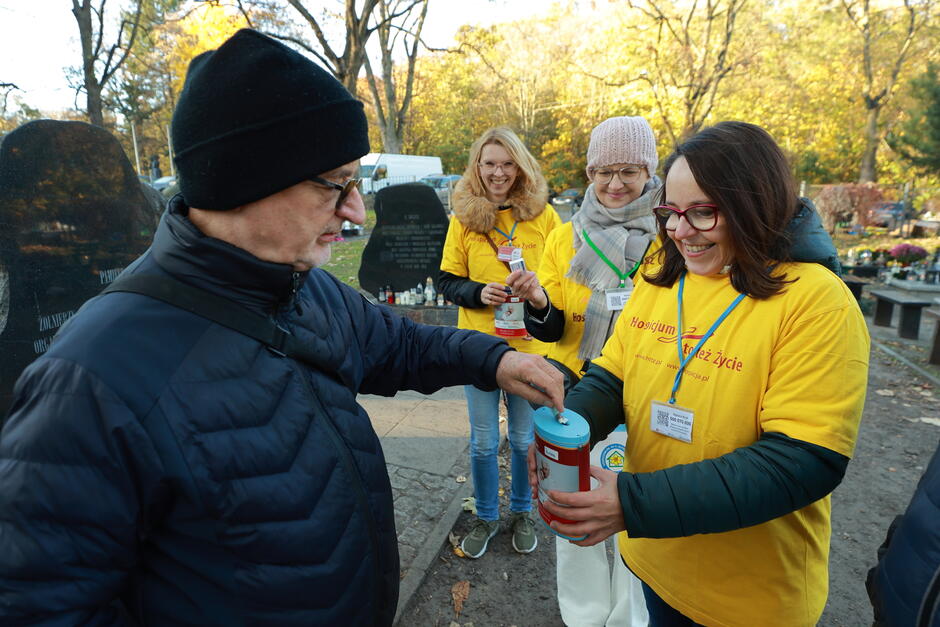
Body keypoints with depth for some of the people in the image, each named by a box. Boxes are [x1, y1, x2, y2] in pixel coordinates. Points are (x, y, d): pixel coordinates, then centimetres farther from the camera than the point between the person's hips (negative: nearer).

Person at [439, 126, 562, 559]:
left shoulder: (543, 215, -3)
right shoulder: (463, 218, -2)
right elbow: (447, 281, 2)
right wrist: (479, 293, -17)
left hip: (531, 345, 0)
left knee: (525, 438, 15)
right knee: (483, 441, 13)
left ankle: (521, 511, 40)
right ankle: (486, 517, 37)